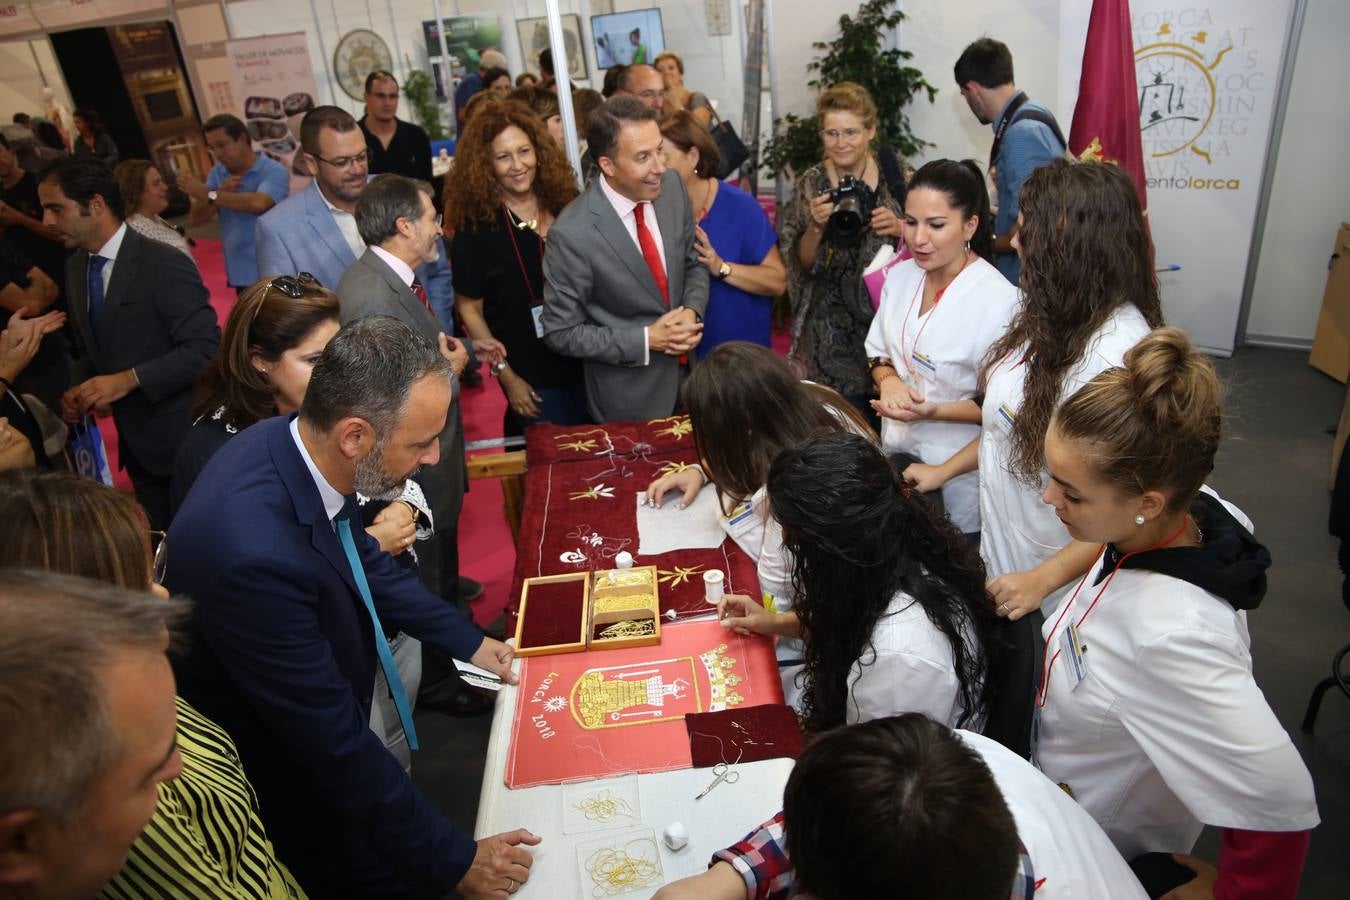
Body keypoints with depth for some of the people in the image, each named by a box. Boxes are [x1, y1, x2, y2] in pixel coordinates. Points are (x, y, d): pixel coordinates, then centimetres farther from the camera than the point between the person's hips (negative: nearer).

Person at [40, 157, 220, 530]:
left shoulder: (163, 264, -17)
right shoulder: (76, 268, 8)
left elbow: (205, 347, -21)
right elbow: (96, 347, 18)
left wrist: (128, 379, -23)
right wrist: (77, 390, -1)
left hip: (185, 439, -7)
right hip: (138, 443, 7)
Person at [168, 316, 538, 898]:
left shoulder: (293, 443, -15)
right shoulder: (256, 553, -40)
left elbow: (360, 557, 5)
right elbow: (332, 737, -30)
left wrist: (468, 640, 9)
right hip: (279, 786, -7)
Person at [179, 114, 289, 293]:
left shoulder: (274, 171, -9)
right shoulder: (217, 174, 9)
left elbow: (258, 203, -28)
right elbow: (195, 219, 3)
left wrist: (209, 194, -20)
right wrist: (221, 192, -12)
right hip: (240, 275, 6)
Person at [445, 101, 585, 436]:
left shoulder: (564, 204, -3)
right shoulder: (475, 226, -14)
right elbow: (469, 309, -8)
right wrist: (507, 376, -9)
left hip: (587, 360, 4)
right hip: (532, 374, -4)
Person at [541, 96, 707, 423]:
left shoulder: (673, 186, -9)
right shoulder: (573, 234, -25)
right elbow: (561, 332, -17)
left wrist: (692, 312, -14)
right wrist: (646, 340, -22)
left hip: (687, 369, 5)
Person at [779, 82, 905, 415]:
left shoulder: (894, 176, -1)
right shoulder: (811, 184, 2)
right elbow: (802, 265, 0)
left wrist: (899, 228, -15)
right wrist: (816, 226, -18)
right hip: (829, 332, 0)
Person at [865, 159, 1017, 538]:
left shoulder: (999, 301, -23)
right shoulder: (900, 276, -3)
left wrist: (934, 411, -28)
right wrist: (889, 381, -12)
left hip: (959, 475, -5)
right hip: (898, 453, 6)